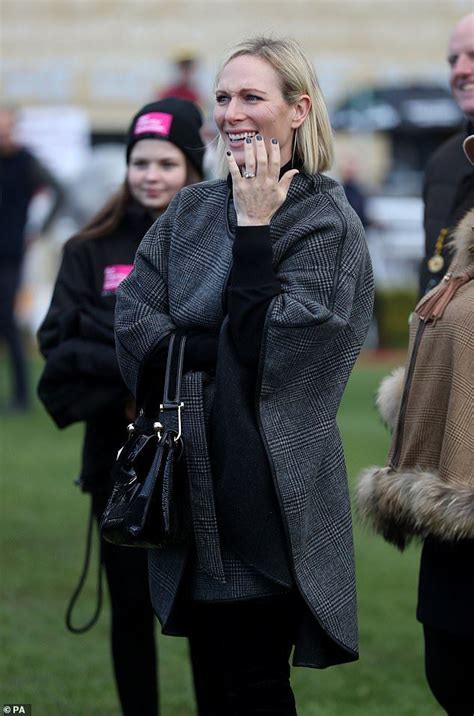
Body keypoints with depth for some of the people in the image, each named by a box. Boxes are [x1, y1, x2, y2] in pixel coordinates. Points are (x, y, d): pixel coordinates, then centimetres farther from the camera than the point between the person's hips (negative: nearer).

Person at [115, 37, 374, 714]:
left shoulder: (328, 221, -6)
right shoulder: (191, 210, 11)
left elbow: (273, 345, -17)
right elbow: (133, 315, -1)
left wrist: (254, 228, -14)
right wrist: (229, 352, -13)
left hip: (267, 498, -6)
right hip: (190, 487, 6)